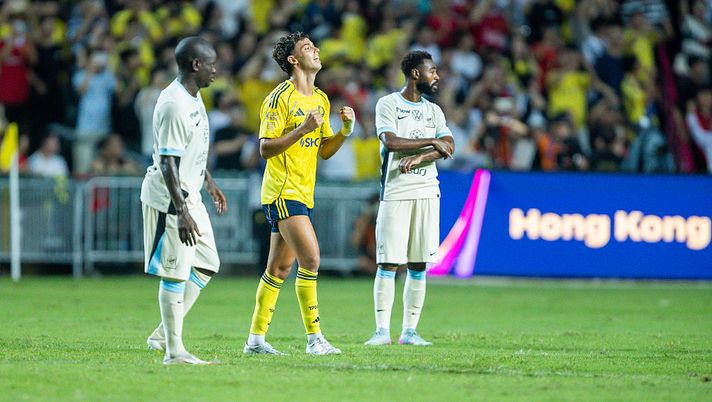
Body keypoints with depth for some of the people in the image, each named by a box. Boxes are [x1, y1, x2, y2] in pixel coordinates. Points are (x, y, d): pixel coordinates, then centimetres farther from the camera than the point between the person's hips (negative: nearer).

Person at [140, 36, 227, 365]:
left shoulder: (193, 97, 9)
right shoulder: (174, 106, -22)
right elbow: (168, 163, -25)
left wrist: (209, 182, 32)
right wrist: (182, 212, -27)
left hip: (190, 195, 10)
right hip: (169, 199, -10)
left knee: (206, 265, 14)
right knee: (175, 274, -6)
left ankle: (163, 334, 18)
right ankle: (174, 351, 0)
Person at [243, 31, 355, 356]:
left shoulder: (321, 99, 15)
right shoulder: (280, 98, -10)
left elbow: (324, 151, 19)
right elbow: (265, 149, -14)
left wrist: (345, 130, 2)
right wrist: (303, 128, -22)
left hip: (303, 194, 8)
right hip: (283, 191, -8)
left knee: (279, 268, 9)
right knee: (311, 258, -17)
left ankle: (255, 339, 14)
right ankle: (314, 338, -14)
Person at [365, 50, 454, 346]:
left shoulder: (433, 110, 14)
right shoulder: (388, 104, 1)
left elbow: (448, 147, 1)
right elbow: (390, 142, -14)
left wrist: (419, 157, -15)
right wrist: (432, 143, -9)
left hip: (427, 193, 5)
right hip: (395, 194, -5)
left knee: (419, 266, 3)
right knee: (388, 263, -7)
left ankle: (410, 331, 6)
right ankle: (382, 330, -5)